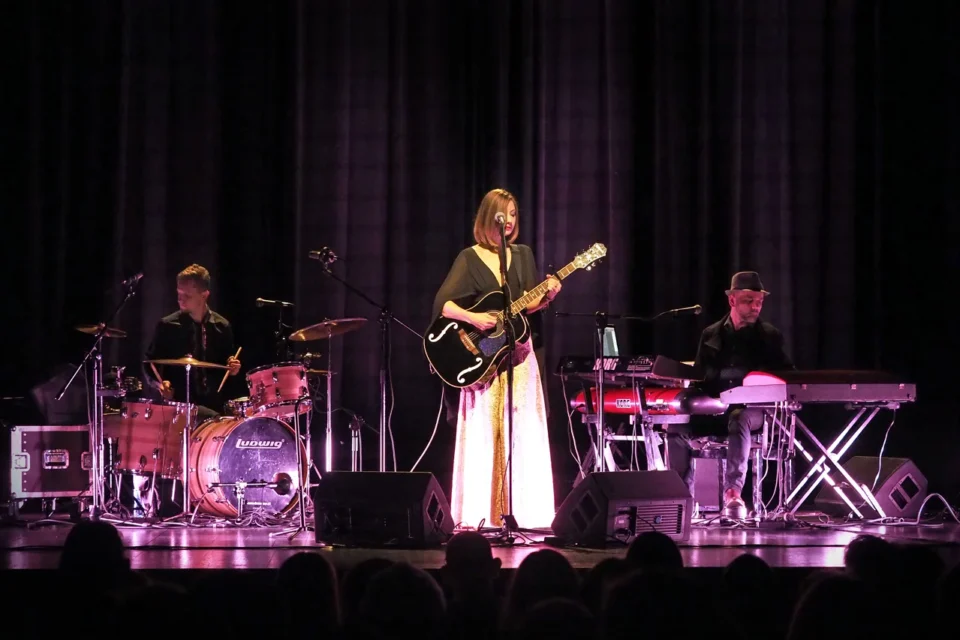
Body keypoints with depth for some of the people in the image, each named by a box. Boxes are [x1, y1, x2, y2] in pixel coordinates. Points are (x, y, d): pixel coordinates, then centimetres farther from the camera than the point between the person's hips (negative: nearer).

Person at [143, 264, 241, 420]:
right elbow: (150, 363, 6)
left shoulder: (221, 326, 6)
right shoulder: (167, 326, 0)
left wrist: (232, 368, -4)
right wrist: (160, 384, -12)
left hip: (214, 404, 3)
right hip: (178, 402, -3)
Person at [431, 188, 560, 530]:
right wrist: (472, 318, -23)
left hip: (518, 349, 4)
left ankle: (520, 511, 3)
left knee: (523, 433, -1)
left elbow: (528, 307, 11)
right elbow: (443, 304, -8)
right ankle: (477, 515, -5)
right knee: (482, 433, -7)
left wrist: (547, 296, -8)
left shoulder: (523, 255, 12)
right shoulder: (470, 258, -1)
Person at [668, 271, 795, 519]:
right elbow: (698, 376, 19)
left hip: (752, 409, -3)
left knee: (738, 419, -39)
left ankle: (733, 493, -44)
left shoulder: (769, 336, 8)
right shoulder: (711, 335, 15)